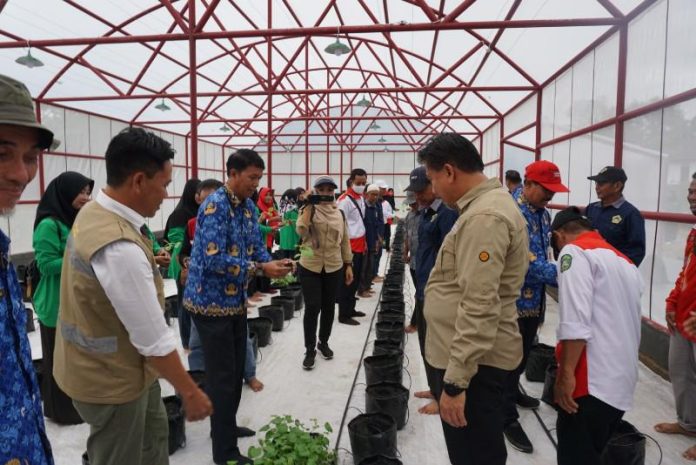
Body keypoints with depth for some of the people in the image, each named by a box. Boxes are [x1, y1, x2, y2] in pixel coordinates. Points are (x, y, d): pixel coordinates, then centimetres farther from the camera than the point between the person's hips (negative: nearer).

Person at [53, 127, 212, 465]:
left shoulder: (93, 212, -4)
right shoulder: (120, 248, -35)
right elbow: (153, 339, -29)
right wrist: (189, 392, -18)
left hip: (113, 365, 9)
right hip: (110, 378, -9)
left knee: (152, 435, 26)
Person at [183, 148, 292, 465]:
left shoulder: (248, 206, 6)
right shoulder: (215, 206, -21)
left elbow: (256, 246, 11)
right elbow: (214, 260, -28)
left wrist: (272, 262, -10)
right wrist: (261, 269, -26)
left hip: (236, 300, 9)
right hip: (211, 302, -8)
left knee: (235, 371, 19)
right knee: (222, 376, 1)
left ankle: (225, 427, 38)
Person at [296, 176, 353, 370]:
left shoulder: (339, 213, 6)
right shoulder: (309, 209, -4)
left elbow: (345, 241, 10)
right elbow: (301, 231, -24)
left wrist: (349, 265, 8)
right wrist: (308, 206, -24)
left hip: (334, 268, 3)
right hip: (310, 267, -3)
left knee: (328, 307, 12)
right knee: (312, 308, -3)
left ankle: (323, 342, 33)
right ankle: (310, 349, 13)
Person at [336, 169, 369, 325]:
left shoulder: (361, 198, 13)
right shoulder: (344, 200, -16)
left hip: (359, 245, 9)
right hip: (349, 247, -9)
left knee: (355, 279, 16)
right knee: (347, 281, -3)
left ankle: (350, 309, 28)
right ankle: (343, 315, 5)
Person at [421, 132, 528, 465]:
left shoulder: (484, 217, -22)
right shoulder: (489, 205, 12)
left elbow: (480, 308, -28)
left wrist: (455, 380, -24)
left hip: (473, 362, -10)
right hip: (472, 356, 10)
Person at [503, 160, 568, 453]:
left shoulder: (542, 212, 7)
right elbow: (528, 262, -27)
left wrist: (560, 276, 6)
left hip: (534, 297, 9)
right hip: (514, 299, -9)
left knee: (524, 353, 23)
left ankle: (512, 391, 45)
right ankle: (508, 417, 17)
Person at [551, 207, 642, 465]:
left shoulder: (575, 252, -6)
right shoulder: (625, 262, 20)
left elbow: (575, 323, -19)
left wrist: (565, 374, -16)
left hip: (592, 380, -9)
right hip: (623, 383, 9)